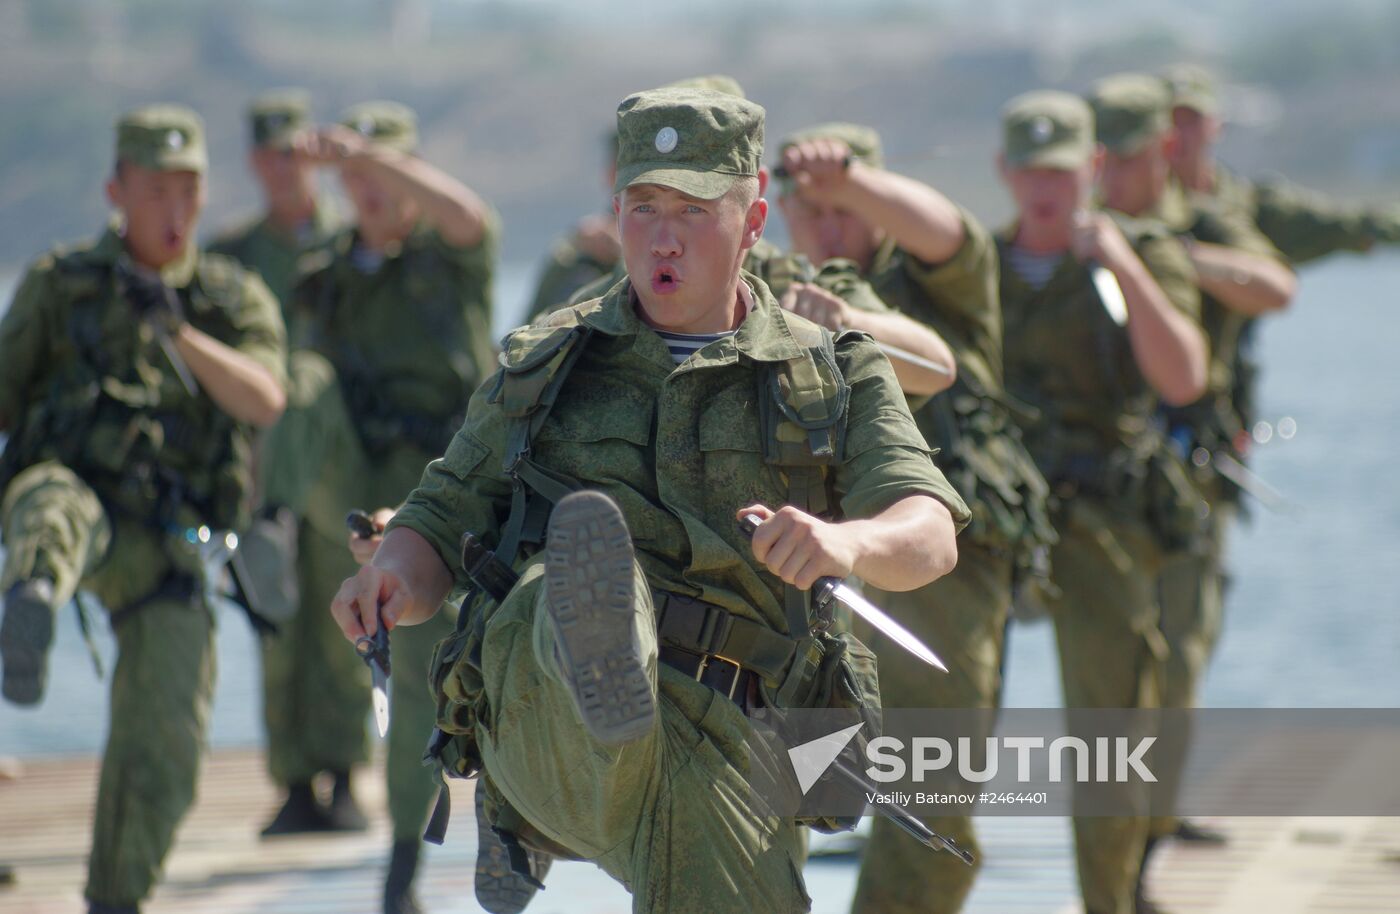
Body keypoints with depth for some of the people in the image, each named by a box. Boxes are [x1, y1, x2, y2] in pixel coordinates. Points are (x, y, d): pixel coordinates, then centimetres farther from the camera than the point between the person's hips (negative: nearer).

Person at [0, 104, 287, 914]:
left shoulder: (237, 299, 11)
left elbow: (265, 403, -8)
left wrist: (178, 332, -24)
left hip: (164, 545, 3)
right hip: (70, 490, -3)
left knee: (164, 748, -4)